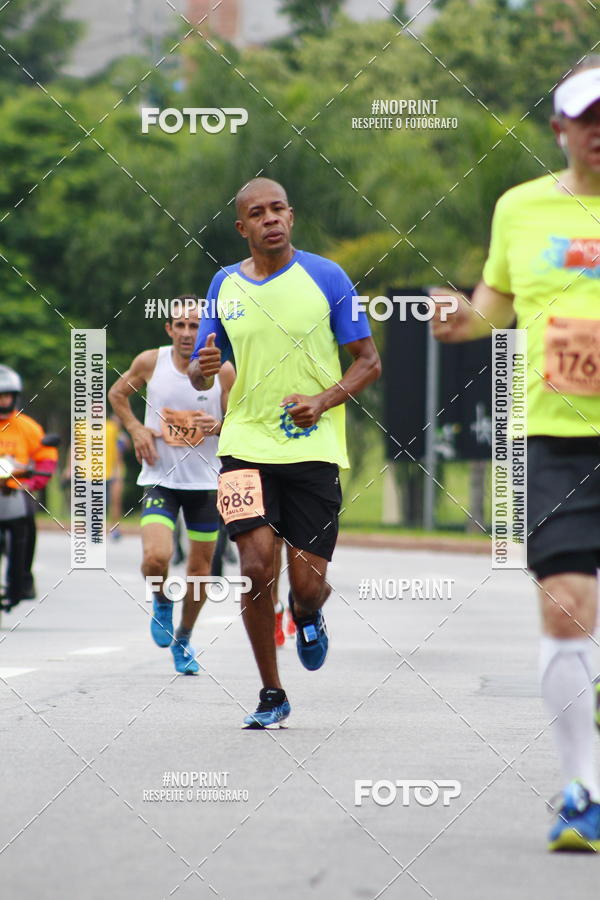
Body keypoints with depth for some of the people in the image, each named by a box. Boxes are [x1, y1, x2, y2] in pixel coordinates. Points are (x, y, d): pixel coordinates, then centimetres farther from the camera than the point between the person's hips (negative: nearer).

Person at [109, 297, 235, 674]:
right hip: (160, 478, -1)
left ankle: (184, 639, 31)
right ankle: (161, 602, 13)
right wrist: (135, 428, -2)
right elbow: (117, 393, 14)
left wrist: (219, 426, -20)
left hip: (206, 481, 1)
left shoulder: (222, 370, -6)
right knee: (156, 558, -21)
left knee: (200, 568, 9)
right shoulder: (150, 363, -5)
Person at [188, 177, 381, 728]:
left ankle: (307, 614, 37)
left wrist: (324, 400, -16)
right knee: (256, 567, -13)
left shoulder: (325, 277, -1)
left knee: (308, 582, -3)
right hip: (247, 443, 2)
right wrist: (203, 368, -10)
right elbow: (198, 374, 16)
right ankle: (271, 694, 3)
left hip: (314, 448, -2)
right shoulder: (225, 285, 8)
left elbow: (369, 362, 1)